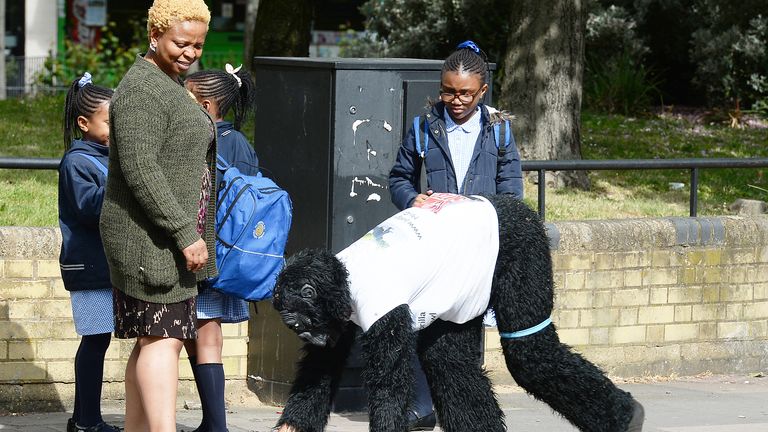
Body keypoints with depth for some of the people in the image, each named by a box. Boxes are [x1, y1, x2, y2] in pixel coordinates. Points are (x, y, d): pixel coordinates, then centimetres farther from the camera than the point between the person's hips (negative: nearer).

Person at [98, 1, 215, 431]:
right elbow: (141, 171, -22)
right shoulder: (142, 89, -15)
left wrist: (191, 233, 26)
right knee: (163, 337, -15)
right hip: (150, 236, -10)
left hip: (174, 237, 10)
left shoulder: (172, 86, 18)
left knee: (153, 338, 9)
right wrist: (186, 234, -23)